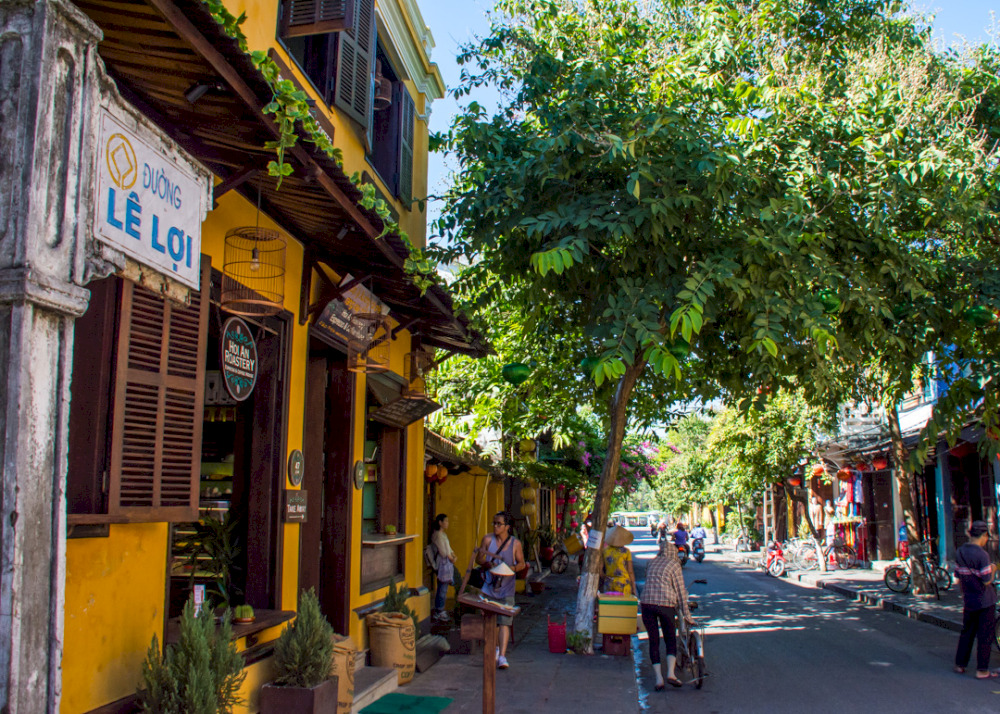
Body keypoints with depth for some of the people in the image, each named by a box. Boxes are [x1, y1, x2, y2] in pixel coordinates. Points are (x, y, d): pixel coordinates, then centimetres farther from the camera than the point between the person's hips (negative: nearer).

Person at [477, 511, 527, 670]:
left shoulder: (515, 544, -6)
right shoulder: (488, 539, -2)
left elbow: (521, 563, 4)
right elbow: (479, 559, 7)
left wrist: (511, 568, -17)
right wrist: (488, 563, -14)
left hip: (506, 590, -3)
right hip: (489, 587, 3)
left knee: (504, 623, -10)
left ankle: (502, 656, -11)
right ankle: (495, 648, 36)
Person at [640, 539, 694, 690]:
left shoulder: (651, 563, 15)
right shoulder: (674, 564, 2)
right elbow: (680, 591, 1)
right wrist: (687, 615, 5)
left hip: (647, 602, 3)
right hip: (666, 604, -3)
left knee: (653, 641, 9)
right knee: (671, 640, 11)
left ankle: (658, 678, 3)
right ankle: (670, 673, -6)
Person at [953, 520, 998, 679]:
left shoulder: (959, 551, 3)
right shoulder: (982, 555, -20)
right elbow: (987, 581, -17)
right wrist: (993, 569, 1)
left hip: (968, 600, 6)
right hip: (985, 601, -6)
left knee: (967, 632, 17)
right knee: (985, 636, 3)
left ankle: (960, 665, 23)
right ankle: (982, 670, 7)